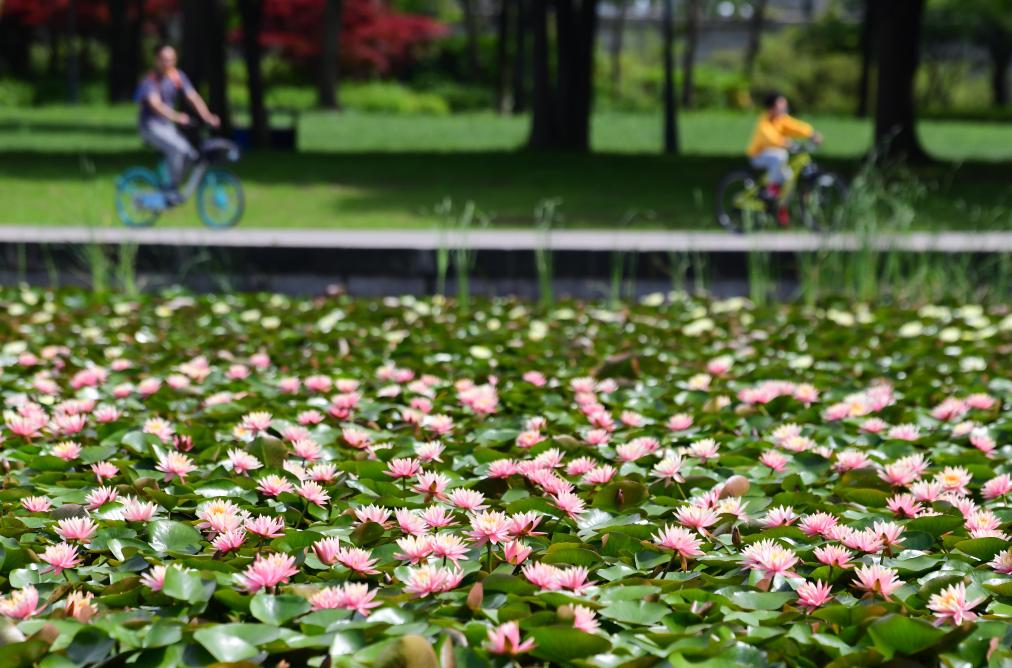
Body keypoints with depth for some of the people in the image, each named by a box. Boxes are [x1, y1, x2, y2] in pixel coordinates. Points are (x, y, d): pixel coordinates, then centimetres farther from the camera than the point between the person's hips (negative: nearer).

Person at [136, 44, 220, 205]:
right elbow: (155, 104, -32)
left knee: (190, 154, -12)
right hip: (151, 126, -7)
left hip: (167, 125, 7)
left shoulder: (177, 76, 1)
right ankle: (171, 190, -18)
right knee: (179, 148, -29)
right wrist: (176, 116, -48)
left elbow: (193, 97, -7)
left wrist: (208, 117, -24)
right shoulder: (150, 80, -16)